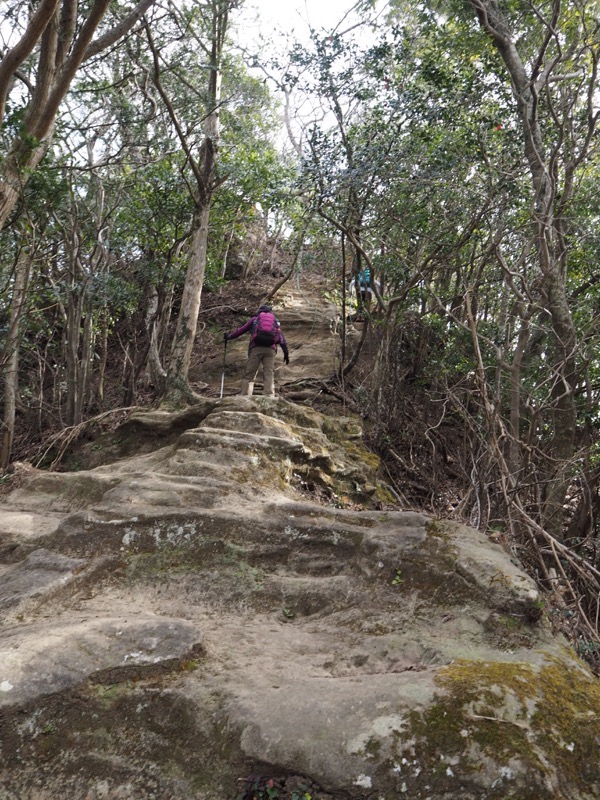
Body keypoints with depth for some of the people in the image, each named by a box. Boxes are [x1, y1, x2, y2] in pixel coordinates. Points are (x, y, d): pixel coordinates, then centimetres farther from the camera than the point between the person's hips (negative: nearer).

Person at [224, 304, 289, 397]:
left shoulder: (254, 319, 22)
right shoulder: (276, 321, 25)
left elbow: (241, 330, 21)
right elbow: (282, 337, 15)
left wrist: (229, 337, 34)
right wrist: (286, 352, 11)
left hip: (256, 348, -1)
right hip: (270, 349, 1)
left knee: (249, 375, -1)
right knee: (269, 375, -3)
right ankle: (269, 397, -17)